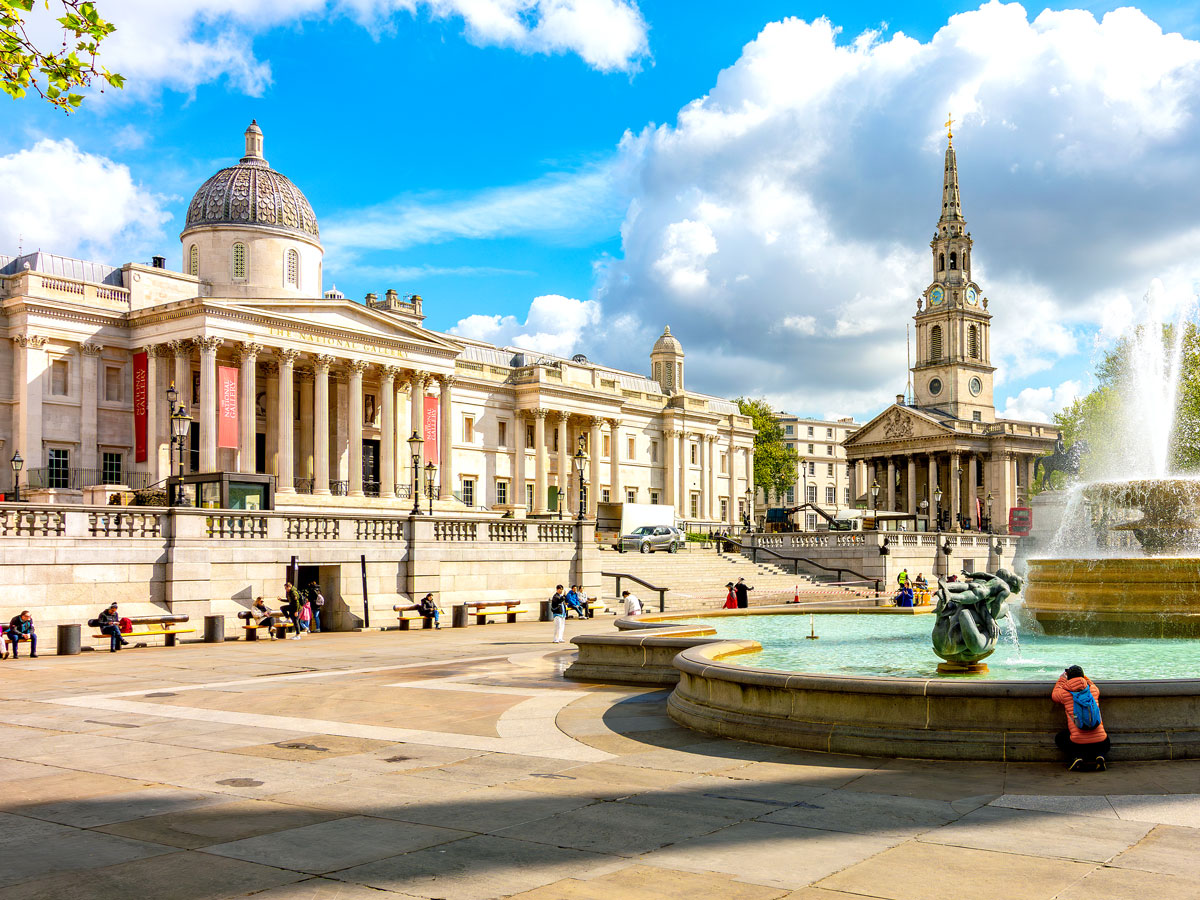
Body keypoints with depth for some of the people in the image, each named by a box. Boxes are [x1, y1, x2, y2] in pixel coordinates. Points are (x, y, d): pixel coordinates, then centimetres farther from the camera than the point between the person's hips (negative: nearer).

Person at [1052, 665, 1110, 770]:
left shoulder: (1065, 693, -4)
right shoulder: (1093, 690, 2)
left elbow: (1054, 695, 21)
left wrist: (1062, 678, 32)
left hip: (1077, 742, -2)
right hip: (1099, 742, 2)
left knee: (1059, 737, 29)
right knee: (1106, 742, 38)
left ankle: (1077, 756, 0)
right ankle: (1100, 755, 2)